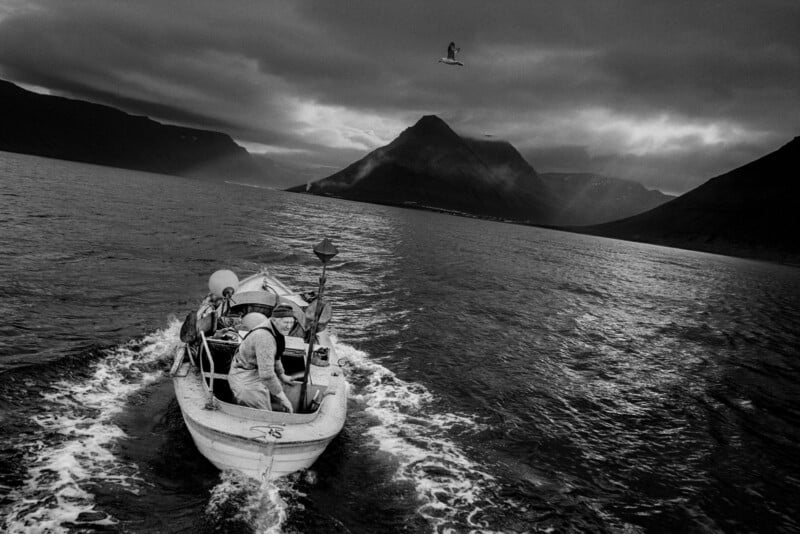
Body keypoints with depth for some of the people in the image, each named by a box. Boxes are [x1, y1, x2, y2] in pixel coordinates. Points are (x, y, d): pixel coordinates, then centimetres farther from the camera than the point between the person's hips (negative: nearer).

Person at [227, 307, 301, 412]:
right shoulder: (264, 337, -31)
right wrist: (282, 397, -26)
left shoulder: (274, 329, -2)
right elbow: (266, 374, -33)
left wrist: (282, 375, 25)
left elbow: (273, 355, 17)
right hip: (245, 379, -9)